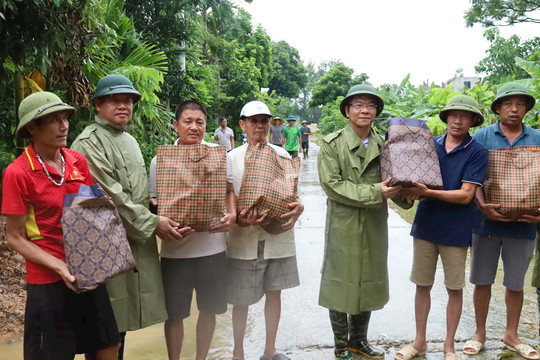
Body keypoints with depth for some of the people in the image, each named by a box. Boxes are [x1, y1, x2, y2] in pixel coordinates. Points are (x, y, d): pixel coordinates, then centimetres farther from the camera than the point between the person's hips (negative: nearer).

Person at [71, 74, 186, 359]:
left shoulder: (129, 140, 17)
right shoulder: (89, 142, -11)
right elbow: (110, 195, -18)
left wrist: (159, 215, 7)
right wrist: (152, 223, -15)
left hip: (136, 239, 8)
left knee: (122, 316, 17)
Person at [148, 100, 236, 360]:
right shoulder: (161, 159, -3)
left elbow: (230, 190, 10)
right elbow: (154, 203, 0)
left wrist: (232, 214, -10)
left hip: (212, 246, 2)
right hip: (176, 248, -1)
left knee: (209, 309, 15)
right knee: (174, 313, 9)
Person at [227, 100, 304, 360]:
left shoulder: (282, 155, 7)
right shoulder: (232, 158, 0)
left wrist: (298, 207, -13)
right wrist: (237, 219, -21)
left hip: (278, 235, 3)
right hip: (244, 237, -2)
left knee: (274, 293, 12)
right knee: (241, 299, 5)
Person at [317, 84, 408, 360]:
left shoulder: (383, 144, 5)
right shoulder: (332, 144, -6)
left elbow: (392, 182, 7)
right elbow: (332, 185, -15)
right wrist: (374, 193, -20)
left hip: (374, 227, 4)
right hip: (343, 226, -4)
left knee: (368, 285, 16)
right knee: (341, 285, 7)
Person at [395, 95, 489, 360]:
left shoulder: (477, 152, -7)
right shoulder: (430, 144, 3)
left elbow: (466, 195, -15)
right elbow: (418, 183, 7)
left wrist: (427, 192, -26)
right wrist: (412, 191, -17)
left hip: (455, 231, -3)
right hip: (425, 226, 3)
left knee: (454, 289, 10)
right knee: (423, 285, 12)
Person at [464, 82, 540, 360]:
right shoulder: (482, 137, 1)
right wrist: (483, 206, -20)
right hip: (487, 220, -1)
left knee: (516, 283, 13)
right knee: (482, 280, 9)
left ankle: (511, 335, 32)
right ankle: (480, 333, 26)